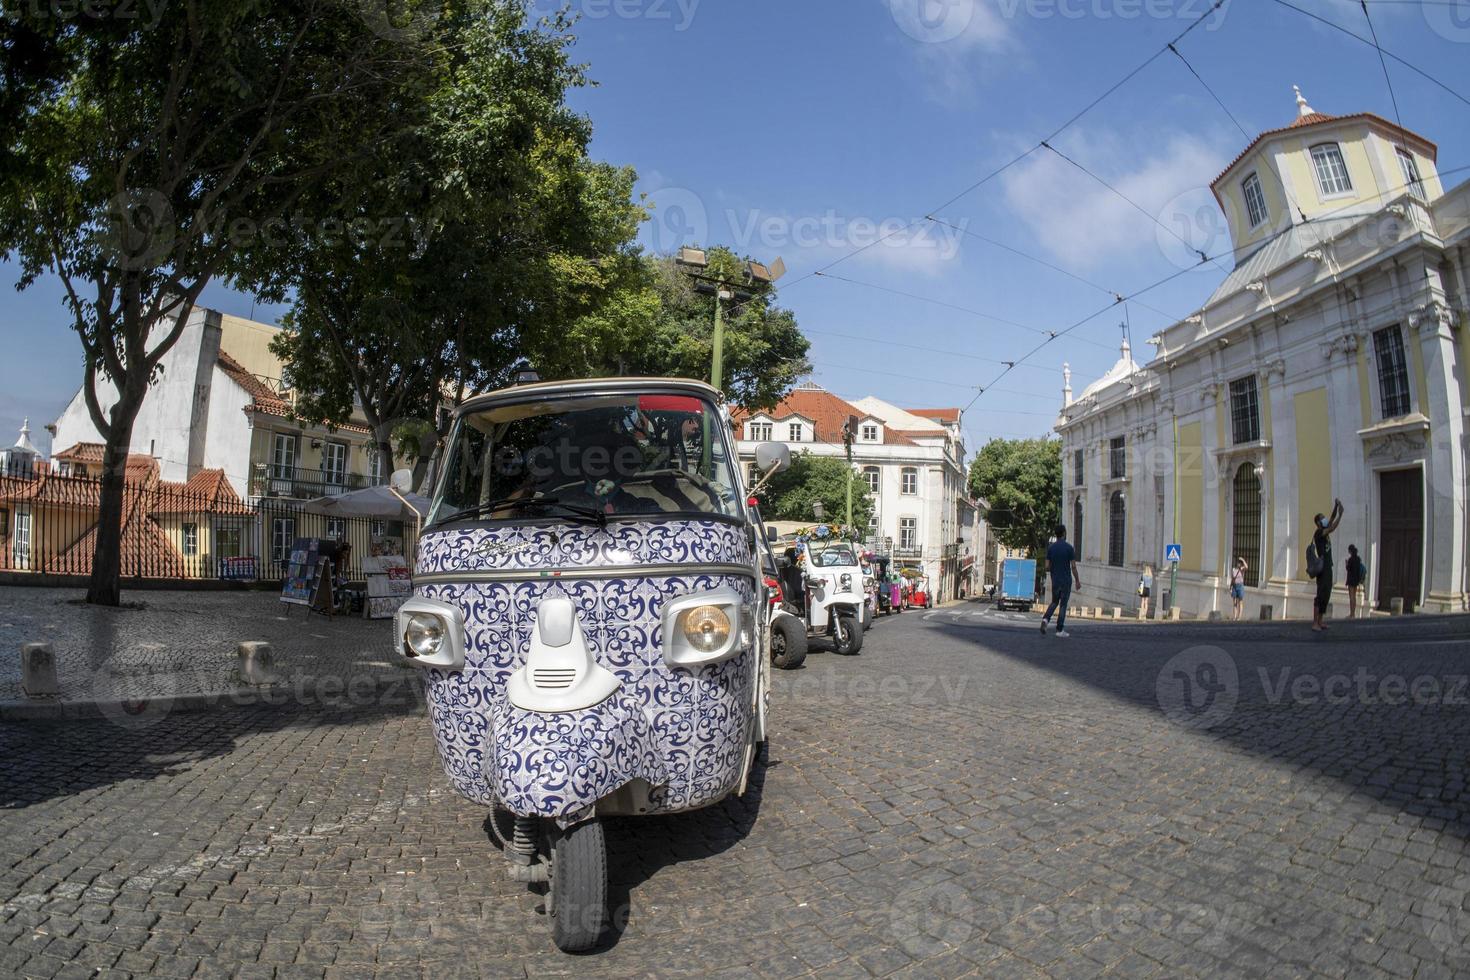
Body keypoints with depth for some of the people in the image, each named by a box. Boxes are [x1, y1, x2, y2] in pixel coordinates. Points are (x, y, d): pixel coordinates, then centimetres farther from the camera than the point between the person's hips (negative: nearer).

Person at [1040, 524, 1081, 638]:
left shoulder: (1051, 548, 1)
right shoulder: (1069, 548, -10)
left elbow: (1047, 566, -1)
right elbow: (1073, 566, -10)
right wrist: (1078, 581, 0)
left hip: (1055, 580, 3)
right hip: (1066, 580, -3)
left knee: (1054, 602, 18)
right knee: (1063, 604, 4)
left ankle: (1046, 619, -7)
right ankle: (1060, 630, 5)